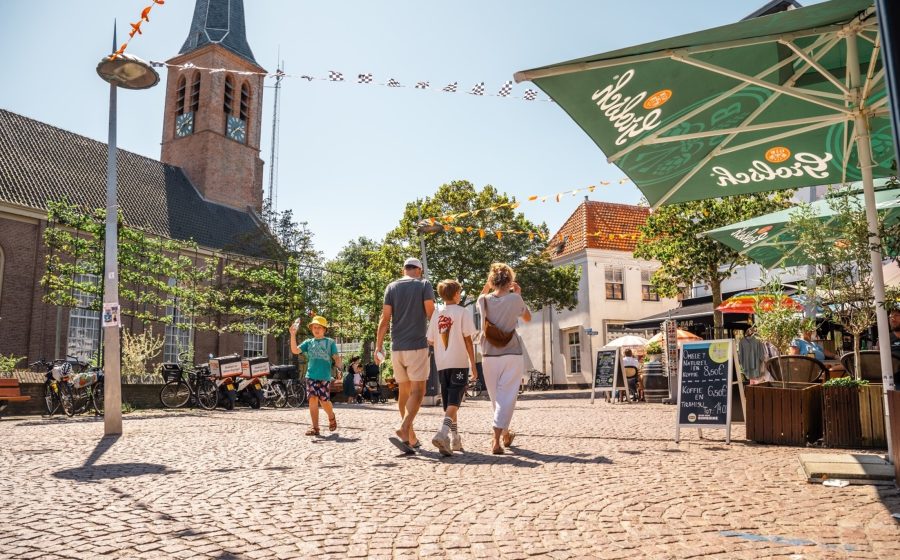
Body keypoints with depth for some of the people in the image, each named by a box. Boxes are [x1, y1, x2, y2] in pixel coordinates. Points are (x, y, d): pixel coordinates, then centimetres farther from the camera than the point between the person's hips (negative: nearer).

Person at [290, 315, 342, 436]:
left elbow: (336, 357, 1)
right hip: (311, 376, 2)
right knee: (313, 399, -5)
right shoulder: (308, 342, 13)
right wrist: (293, 335, -10)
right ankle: (315, 428, 2)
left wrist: (339, 367, -19)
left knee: (324, 401, -4)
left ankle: (332, 418, 26)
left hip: (325, 377, -2)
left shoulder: (330, 342, 7)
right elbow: (295, 350, 1)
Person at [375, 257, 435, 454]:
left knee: (404, 390, 13)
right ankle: (403, 430, -24)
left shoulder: (392, 287, 8)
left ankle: (411, 437, 19)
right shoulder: (424, 285, 1)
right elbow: (431, 312, -7)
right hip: (417, 345, -4)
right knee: (417, 390, -4)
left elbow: (385, 318, 3)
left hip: (397, 347, 4)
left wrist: (378, 346, 6)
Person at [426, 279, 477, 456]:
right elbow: (468, 340, -6)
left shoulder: (436, 315, 9)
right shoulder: (462, 312, -3)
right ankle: (442, 433, -30)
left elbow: (430, 341, 11)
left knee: (449, 403, 14)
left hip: (442, 364, 5)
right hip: (459, 363, -5)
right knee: (454, 401, -9)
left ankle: (455, 439, 20)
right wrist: (473, 365, -3)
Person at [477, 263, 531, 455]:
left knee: (496, 398, 17)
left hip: (489, 356, 3)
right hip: (512, 355, -3)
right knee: (507, 397, -1)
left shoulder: (483, 300, -1)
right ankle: (496, 441, -10)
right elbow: (528, 318, 12)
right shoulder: (515, 299, -7)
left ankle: (505, 434, 34)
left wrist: (488, 285, 17)